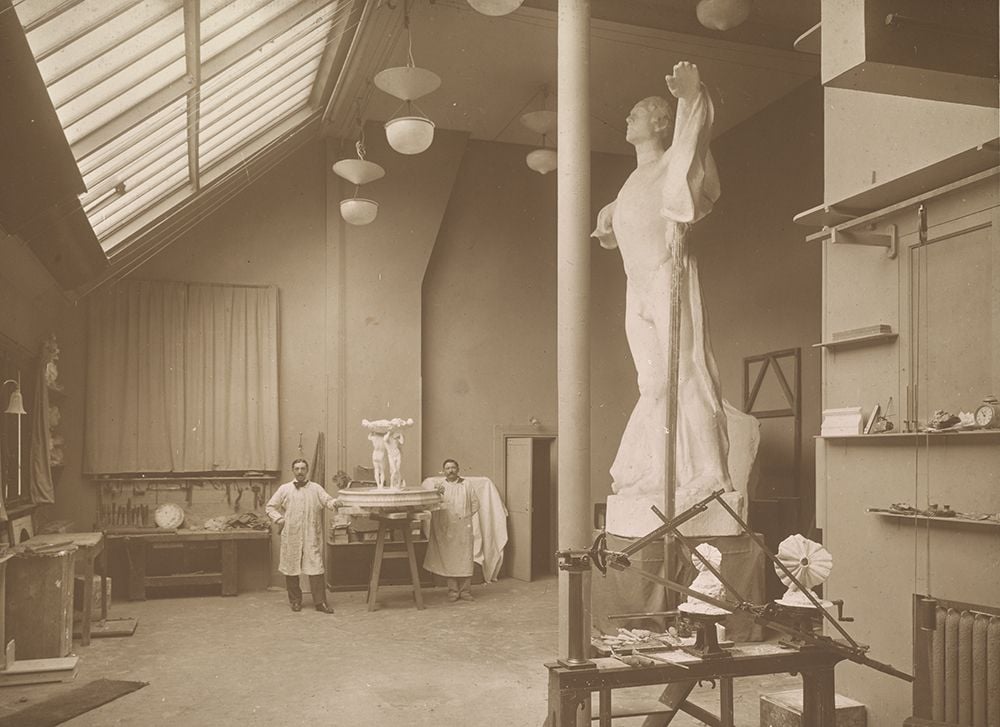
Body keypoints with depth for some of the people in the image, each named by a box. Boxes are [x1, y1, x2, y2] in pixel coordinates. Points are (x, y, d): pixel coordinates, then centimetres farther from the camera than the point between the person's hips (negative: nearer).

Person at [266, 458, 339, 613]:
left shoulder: (316, 488, 10)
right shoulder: (284, 489, 10)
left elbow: (327, 501, -2)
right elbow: (270, 507, 14)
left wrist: (333, 503, -24)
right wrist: (279, 519, -1)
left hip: (312, 536, -1)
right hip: (291, 536, 1)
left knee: (316, 568, -6)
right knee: (291, 568, 6)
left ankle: (320, 602, -2)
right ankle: (295, 600, 20)